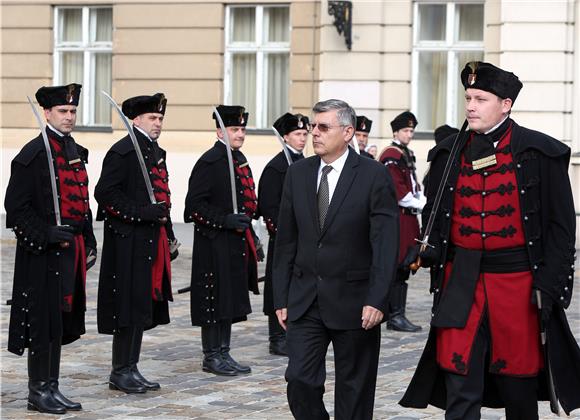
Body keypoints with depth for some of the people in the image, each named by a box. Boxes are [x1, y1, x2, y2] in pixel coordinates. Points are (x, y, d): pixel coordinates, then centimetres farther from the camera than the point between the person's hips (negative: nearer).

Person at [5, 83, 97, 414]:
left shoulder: (77, 152, 14)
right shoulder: (33, 154, -10)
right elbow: (16, 206, -13)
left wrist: (89, 243, 15)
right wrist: (47, 235, -19)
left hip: (71, 249, 8)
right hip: (42, 251, -8)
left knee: (62, 320, 12)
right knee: (42, 321, -3)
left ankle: (52, 387, 20)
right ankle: (38, 390, 6)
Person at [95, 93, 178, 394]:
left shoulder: (157, 152, 17)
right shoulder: (122, 152, -11)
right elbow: (105, 194, -18)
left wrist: (168, 234, 18)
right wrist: (142, 213, -22)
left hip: (152, 242, 9)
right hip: (128, 243, -9)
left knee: (143, 308, 12)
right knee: (129, 307, -5)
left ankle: (131, 368, 19)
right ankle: (121, 372, 3)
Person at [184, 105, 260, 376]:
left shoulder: (240, 160, 15)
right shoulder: (210, 162, -13)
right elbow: (194, 205, -17)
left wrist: (250, 235, 19)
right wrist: (225, 220, -22)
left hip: (237, 245, 9)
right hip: (215, 245, -9)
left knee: (231, 300, 13)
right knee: (216, 300, -4)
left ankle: (223, 353, 20)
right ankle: (211, 356, 4)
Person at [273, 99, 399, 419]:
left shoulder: (374, 176, -7)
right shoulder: (298, 173, 6)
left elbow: (385, 244, -11)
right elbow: (286, 241, 9)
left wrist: (376, 300, -18)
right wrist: (281, 298, 7)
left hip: (353, 302, -3)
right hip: (305, 299, 4)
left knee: (354, 391, 6)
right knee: (300, 380, -4)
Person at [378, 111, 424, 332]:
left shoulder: (408, 154, 18)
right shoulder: (391, 155, -12)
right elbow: (396, 190, -17)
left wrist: (422, 200, 4)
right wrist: (420, 205, -13)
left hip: (408, 217, 10)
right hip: (397, 218, -10)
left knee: (404, 266, 10)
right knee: (398, 266, -9)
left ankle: (393, 312, 15)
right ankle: (396, 316, -8)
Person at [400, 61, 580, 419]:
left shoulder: (542, 154, -3)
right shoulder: (448, 154, 7)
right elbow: (433, 213, 18)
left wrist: (549, 287, -9)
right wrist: (428, 251, -1)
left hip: (518, 281, -2)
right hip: (460, 282, 2)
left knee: (519, 386, 10)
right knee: (460, 390, -3)